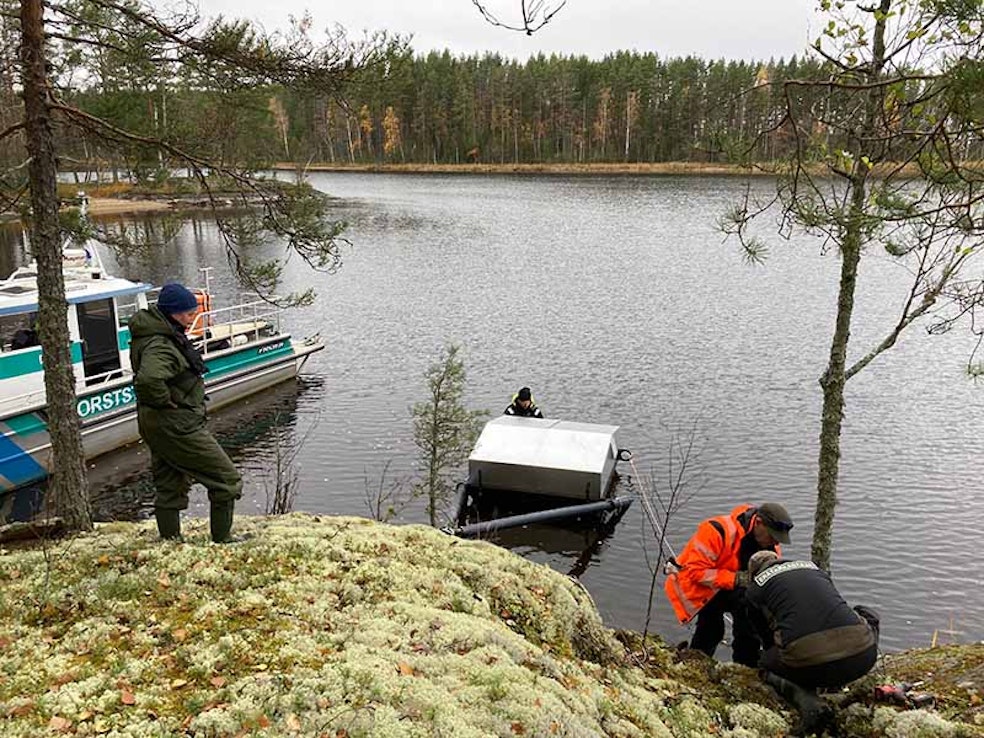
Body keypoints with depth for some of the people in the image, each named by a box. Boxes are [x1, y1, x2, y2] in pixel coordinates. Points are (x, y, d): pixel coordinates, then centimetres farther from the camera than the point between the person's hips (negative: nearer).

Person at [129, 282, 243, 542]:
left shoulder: (166, 336, 8)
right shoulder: (160, 346, -24)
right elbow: (148, 379, -44)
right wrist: (166, 401, -26)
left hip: (159, 427, 10)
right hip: (177, 427, -10)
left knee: (170, 489, 19)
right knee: (228, 481, 0)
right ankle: (222, 540, 9)